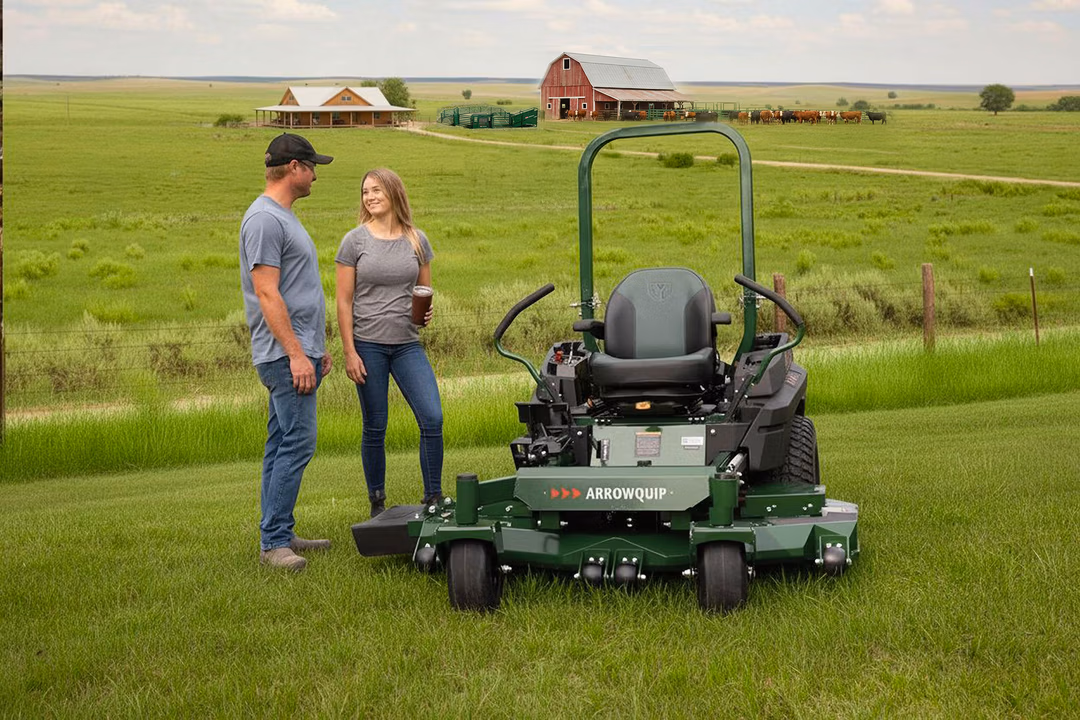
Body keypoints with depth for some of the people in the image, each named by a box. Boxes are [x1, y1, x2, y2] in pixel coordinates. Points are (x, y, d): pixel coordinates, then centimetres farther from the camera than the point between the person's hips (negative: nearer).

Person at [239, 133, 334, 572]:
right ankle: (273, 542, -10)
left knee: (283, 444, 11)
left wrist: (317, 349, 25)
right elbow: (267, 293, -20)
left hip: (298, 353, 11)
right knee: (297, 442, -13)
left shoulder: (283, 217, 20)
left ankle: (279, 536, 16)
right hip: (285, 354, -11)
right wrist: (296, 354, -23)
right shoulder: (264, 219, -14)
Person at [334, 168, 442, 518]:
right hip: (368, 344, -2)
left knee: (432, 419, -8)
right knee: (375, 428, 3)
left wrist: (426, 311, -7)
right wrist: (350, 352, -7)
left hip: (407, 344, 2)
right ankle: (377, 503, 16)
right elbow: (344, 302, -1)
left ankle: (433, 499, 2)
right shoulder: (355, 241, -1)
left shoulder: (416, 240, 6)